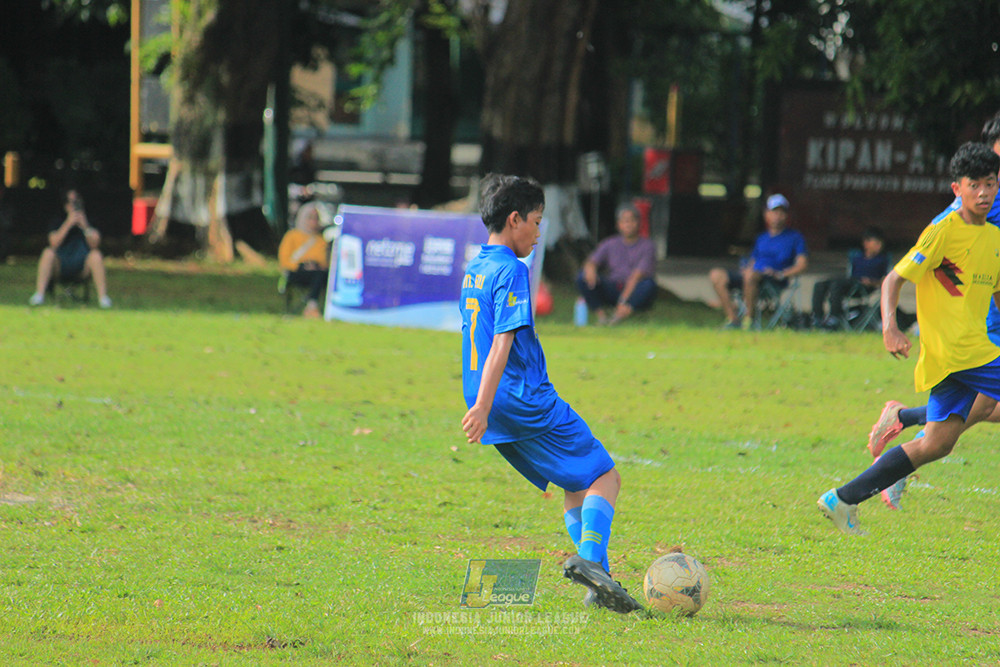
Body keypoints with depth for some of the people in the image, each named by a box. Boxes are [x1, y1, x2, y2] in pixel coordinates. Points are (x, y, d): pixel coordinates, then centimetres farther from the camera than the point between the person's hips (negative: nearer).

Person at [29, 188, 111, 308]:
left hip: (82, 270, 0)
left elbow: (94, 244, -4)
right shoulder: (59, 223, 10)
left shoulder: (88, 222, 11)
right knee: (48, 253, -28)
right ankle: (39, 294, -36)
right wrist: (68, 224, -12)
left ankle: (102, 296, -32)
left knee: (96, 255, -28)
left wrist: (84, 226, -15)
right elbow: (54, 243, -8)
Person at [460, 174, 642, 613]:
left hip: (497, 410, 9)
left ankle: (598, 582, 8)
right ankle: (591, 559, -24)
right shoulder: (511, 271, -13)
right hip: (526, 402, -9)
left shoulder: (473, 271, 16)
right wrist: (484, 405, -28)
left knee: (577, 485, 15)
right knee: (604, 477, -4)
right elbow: (503, 342, -21)